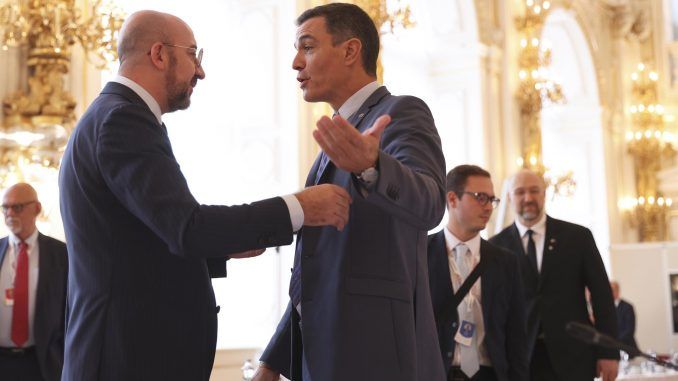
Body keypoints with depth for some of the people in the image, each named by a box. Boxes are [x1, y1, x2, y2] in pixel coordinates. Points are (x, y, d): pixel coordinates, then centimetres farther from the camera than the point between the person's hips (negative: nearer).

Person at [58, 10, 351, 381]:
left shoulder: (112, 117, 16)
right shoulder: (123, 119, -15)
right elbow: (186, 227, -26)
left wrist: (226, 246, 14)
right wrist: (299, 208, -21)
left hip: (128, 344, 10)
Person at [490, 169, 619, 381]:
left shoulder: (578, 236, 4)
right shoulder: (496, 246, 4)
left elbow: (601, 294, 4)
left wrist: (609, 352, 0)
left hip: (573, 357, 0)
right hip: (519, 359, 0)